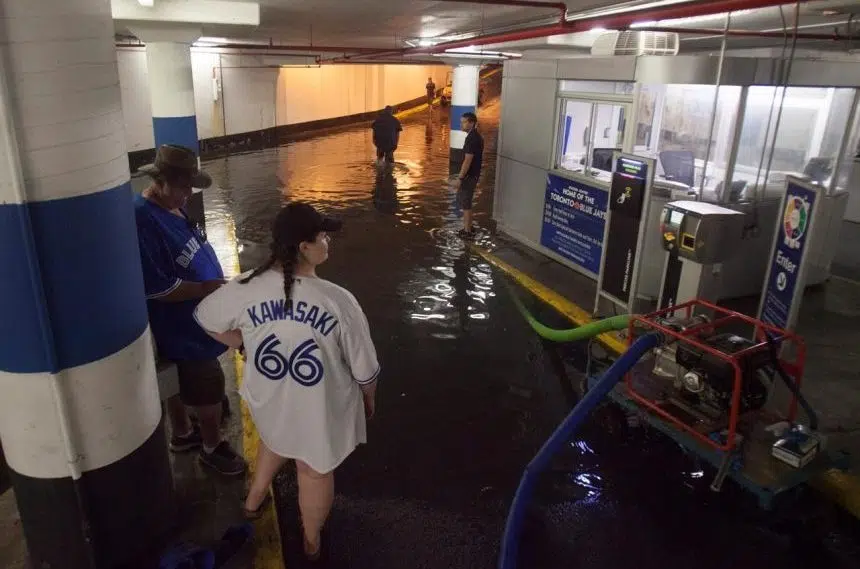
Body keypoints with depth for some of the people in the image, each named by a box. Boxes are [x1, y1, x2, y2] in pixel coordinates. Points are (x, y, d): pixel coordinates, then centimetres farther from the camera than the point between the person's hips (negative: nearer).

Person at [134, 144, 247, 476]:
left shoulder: (173, 207, 2)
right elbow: (155, 288, -29)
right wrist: (205, 289, -26)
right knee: (210, 392, 7)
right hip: (182, 329, -9)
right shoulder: (143, 222, -28)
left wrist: (217, 283, 8)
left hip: (187, 322, 9)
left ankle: (181, 435, 47)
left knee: (181, 384, 26)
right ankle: (213, 448, 29)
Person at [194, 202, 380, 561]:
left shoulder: (246, 289, -20)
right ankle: (311, 543, 50)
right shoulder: (339, 301, -28)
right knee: (315, 471, 24)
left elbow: (206, 319, 1)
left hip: (269, 403, 3)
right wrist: (368, 398, 5)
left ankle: (254, 501, 59)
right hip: (322, 409, -3)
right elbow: (365, 369, -16)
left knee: (276, 440, 37)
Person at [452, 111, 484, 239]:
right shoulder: (476, 136, 10)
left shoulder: (472, 138, -21)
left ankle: (467, 232, 8)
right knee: (461, 199, 19)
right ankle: (468, 227, 27)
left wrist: (459, 178, -21)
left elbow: (467, 160, -24)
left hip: (469, 175, -10)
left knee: (465, 203, 0)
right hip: (472, 174, 10)